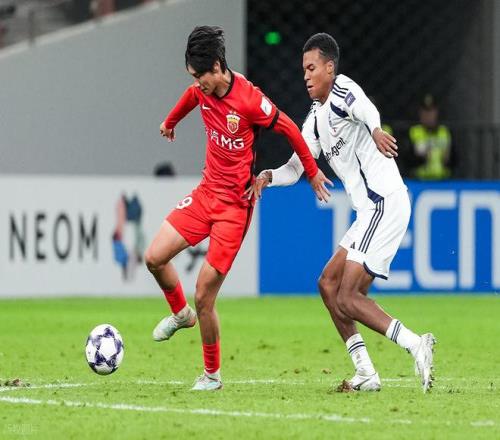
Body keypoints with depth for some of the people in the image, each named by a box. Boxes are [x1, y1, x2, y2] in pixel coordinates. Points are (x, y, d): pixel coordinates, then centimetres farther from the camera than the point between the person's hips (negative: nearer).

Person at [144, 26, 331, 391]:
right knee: (155, 257, -2)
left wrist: (312, 173, 0)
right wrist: (170, 122, 43)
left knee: (204, 295, -10)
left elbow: (289, 129, -10)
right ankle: (180, 313, 28)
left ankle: (212, 374, 9)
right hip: (206, 192, 7)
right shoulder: (202, 90, -2)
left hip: (235, 204, -7)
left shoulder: (249, 100, -22)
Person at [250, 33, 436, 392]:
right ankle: (365, 373, 9)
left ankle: (417, 346, -17)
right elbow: (296, 168, 22)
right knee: (328, 284, 10)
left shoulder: (342, 90, -11)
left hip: (385, 204, -10)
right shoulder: (316, 118, 19)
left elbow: (366, 109, -34)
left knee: (348, 298, -13)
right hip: (369, 211, 10)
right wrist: (268, 177, 0)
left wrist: (375, 130, -58)